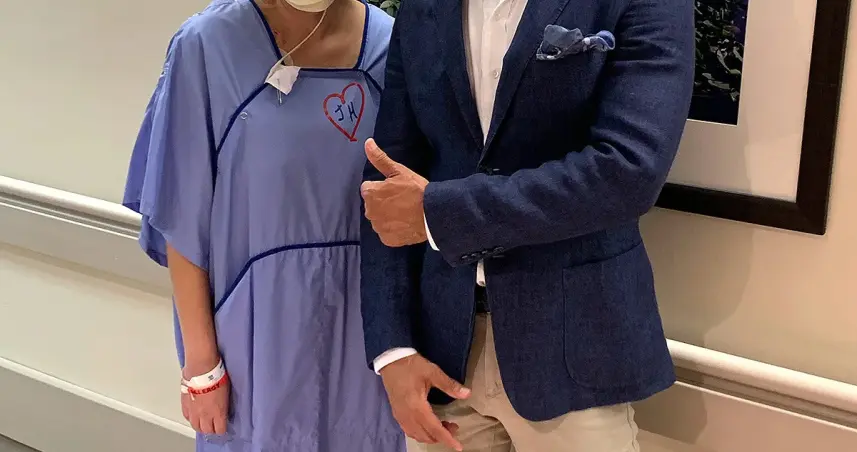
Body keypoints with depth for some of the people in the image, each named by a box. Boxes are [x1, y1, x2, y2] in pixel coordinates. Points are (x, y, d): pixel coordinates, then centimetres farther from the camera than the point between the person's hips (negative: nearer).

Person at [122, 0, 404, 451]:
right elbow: (183, 223, -7)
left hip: (362, 327, 2)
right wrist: (200, 359, -6)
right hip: (256, 327, -2)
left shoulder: (390, 46, -6)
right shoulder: (208, 46, -12)